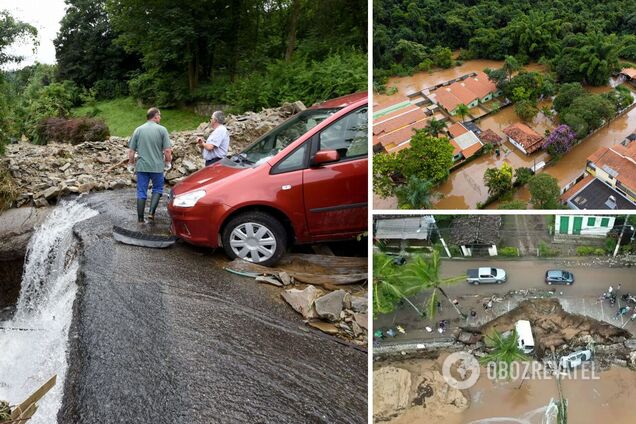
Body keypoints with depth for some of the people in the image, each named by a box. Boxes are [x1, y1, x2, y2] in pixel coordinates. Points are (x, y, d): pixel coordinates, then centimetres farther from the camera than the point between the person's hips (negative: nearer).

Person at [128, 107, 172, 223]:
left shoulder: (138, 130, 3)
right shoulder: (162, 129, -6)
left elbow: (131, 150, 5)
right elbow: (168, 150, -8)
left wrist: (131, 164, 17)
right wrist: (168, 162, 7)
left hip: (141, 166, 2)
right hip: (157, 166, -2)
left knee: (141, 192, 8)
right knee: (157, 189, 16)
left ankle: (140, 218, 12)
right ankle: (151, 212, 3)